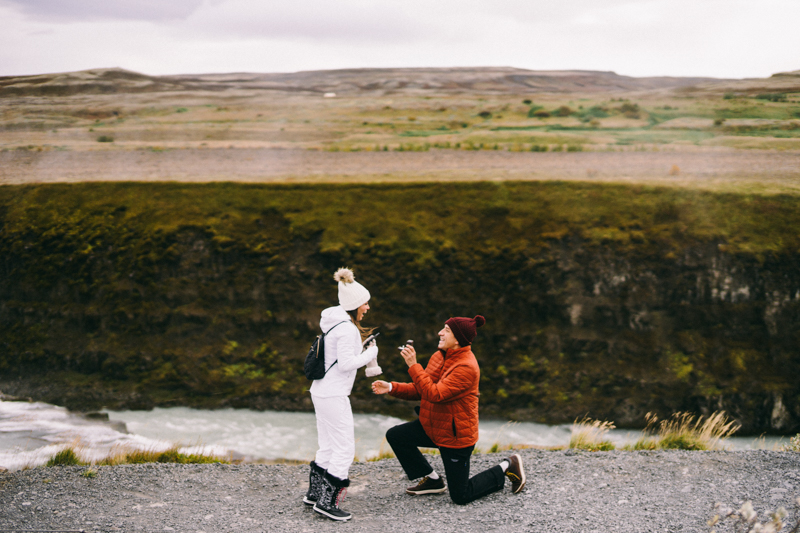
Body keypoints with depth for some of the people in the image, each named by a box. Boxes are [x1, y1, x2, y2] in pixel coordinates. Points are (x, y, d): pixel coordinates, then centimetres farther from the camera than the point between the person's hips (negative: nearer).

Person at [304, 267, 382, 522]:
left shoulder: (334, 322, 12)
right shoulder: (347, 329, -18)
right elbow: (346, 363, -21)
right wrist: (370, 354, -8)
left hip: (321, 391, 10)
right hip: (334, 395, -10)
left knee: (327, 447, 18)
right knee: (345, 448, -5)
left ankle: (314, 493, 25)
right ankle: (327, 501, -4)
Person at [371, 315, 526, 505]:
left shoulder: (467, 367, -27)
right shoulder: (440, 356, 2)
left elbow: (435, 394, -33)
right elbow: (419, 390, 5)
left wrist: (413, 365, -33)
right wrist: (391, 388, -7)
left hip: (456, 436, -8)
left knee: (461, 497, -1)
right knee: (395, 436, -4)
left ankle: (507, 468, 21)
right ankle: (433, 480, 12)